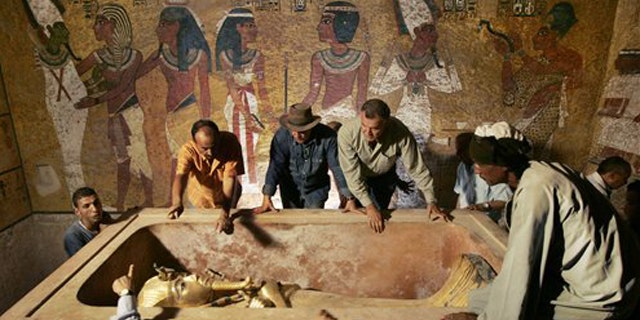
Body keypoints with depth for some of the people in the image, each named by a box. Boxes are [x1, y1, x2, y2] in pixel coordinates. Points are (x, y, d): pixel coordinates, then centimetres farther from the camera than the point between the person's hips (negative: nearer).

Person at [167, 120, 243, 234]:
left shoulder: (230, 143, -32)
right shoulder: (188, 150, -31)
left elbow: (230, 179, -36)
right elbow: (180, 176, -46)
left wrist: (225, 214, -45)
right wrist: (177, 202, -67)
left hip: (227, 200, 0)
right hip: (201, 201, 0)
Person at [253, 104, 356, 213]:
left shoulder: (328, 137, -23)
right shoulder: (282, 135, -23)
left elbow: (337, 168, -19)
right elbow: (275, 166, -24)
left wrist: (350, 199, -21)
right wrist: (267, 198, -32)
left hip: (317, 189, 0)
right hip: (290, 190, 1)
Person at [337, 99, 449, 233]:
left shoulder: (401, 134, -36)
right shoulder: (346, 133, -38)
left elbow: (417, 167, -24)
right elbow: (351, 172, -32)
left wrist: (431, 201, -20)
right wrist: (368, 206, -34)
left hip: (384, 178, 1)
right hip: (358, 178, -1)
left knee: (379, 214, 14)